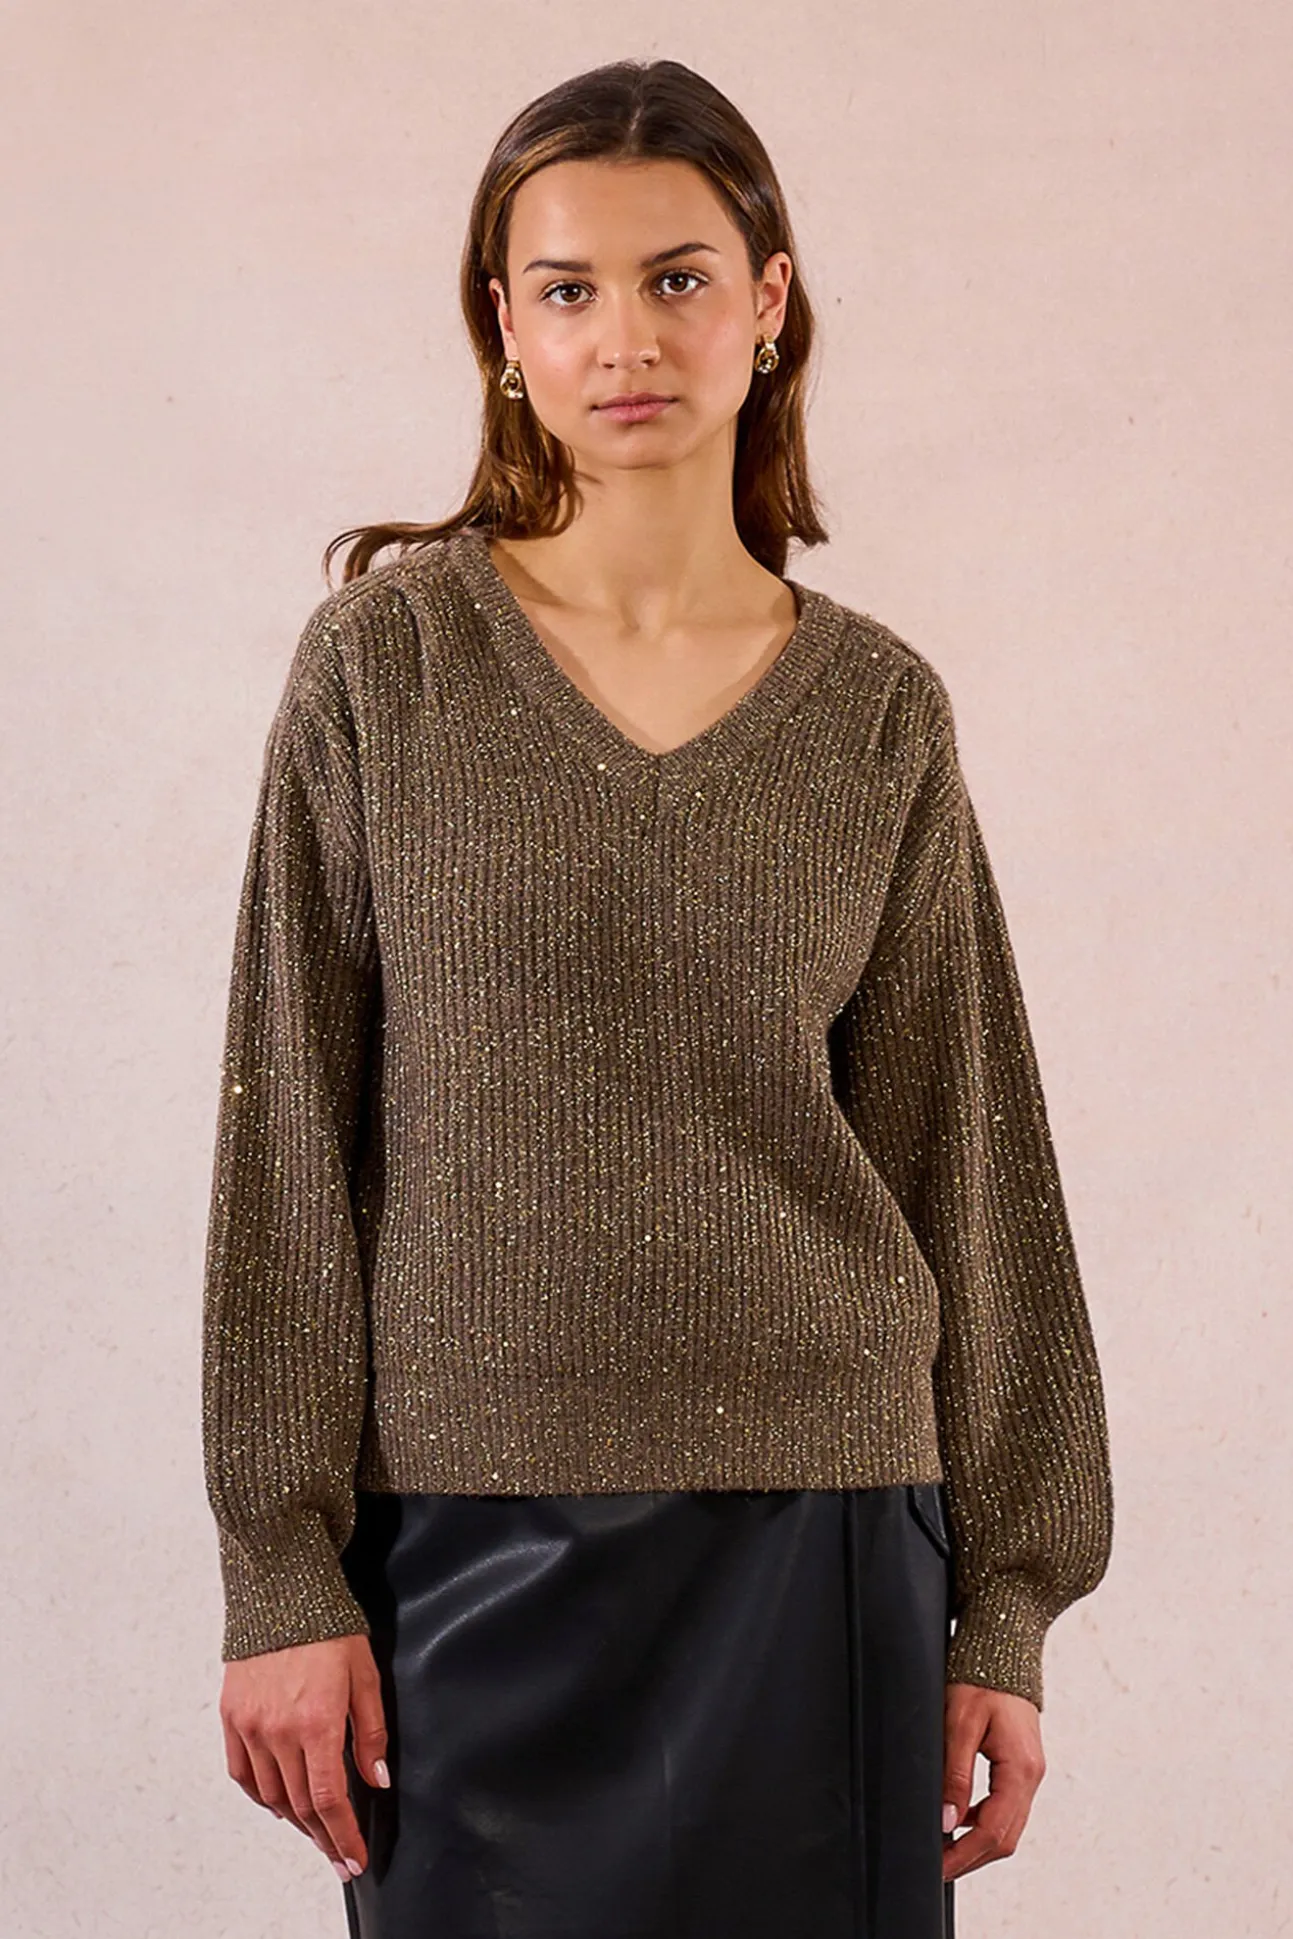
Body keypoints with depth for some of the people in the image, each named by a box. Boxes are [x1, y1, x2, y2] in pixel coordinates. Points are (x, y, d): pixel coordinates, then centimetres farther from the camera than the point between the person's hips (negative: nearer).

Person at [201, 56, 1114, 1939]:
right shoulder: (386, 663, 0)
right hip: (475, 1543, -1)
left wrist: (1004, 1608, 6)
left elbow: (963, 1164, 7)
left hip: (819, 1541, 1)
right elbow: (290, 1136, -1)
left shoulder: (879, 712, 4)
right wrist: (280, 1575, -5)